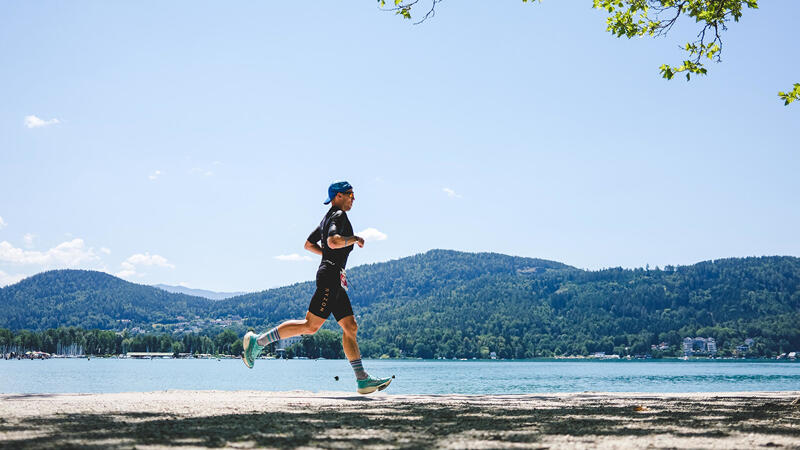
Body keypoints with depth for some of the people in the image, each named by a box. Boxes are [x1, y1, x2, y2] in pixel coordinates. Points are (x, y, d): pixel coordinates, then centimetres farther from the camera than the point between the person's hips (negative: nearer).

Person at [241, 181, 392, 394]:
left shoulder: (328, 218, 23)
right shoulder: (338, 215, -7)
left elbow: (308, 244, 30)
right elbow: (333, 241, -26)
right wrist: (355, 239, -12)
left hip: (335, 281, 11)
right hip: (330, 275, -11)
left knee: (350, 327, 5)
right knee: (310, 325, -12)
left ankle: (363, 379, 3)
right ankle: (258, 341, -7)